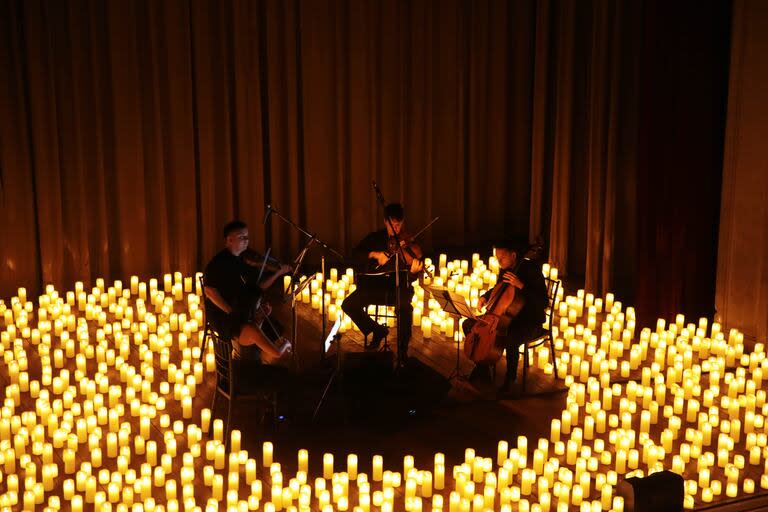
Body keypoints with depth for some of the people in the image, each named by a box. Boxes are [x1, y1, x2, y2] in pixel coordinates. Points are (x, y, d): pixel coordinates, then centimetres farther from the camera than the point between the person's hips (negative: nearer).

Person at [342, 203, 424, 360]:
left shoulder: (408, 243, -1)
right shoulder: (375, 238, 8)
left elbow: (409, 279, -7)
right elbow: (356, 253, -3)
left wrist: (414, 271, -30)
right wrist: (374, 254, -20)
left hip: (399, 288, -3)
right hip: (375, 286, 3)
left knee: (405, 307, -36)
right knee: (348, 305, -20)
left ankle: (402, 352, -17)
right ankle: (377, 330, 5)